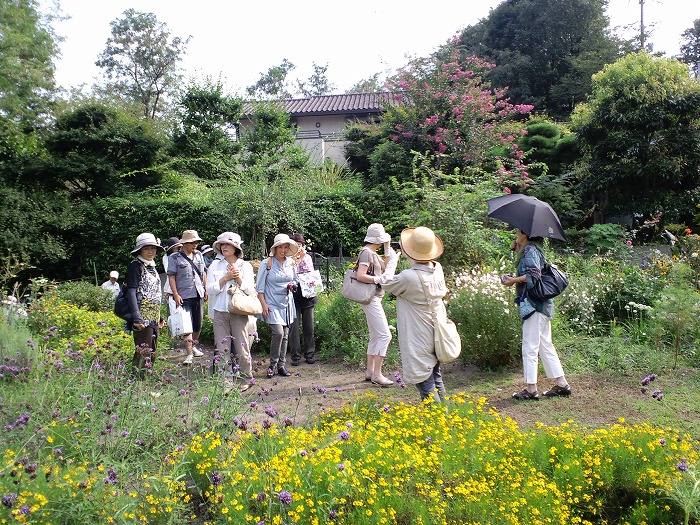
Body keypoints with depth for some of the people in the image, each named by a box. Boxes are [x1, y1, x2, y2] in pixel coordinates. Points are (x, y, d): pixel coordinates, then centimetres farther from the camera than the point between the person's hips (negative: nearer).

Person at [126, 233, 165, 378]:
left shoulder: (152, 266, 17)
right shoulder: (136, 265, -7)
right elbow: (131, 291, -15)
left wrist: (160, 317, 22)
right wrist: (137, 317, -24)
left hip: (154, 317, 9)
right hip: (143, 316, -9)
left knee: (152, 352, 11)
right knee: (143, 351, -11)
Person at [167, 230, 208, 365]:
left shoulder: (198, 255, 11)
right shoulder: (175, 258, -5)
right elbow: (171, 277, -7)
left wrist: (206, 290, 15)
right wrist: (176, 295, -14)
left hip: (198, 295, 5)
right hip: (184, 297, -5)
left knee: (198, 324, 12)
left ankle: (193, 346, 34)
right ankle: (189, 354, -4)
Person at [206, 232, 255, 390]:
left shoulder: (245, 266, 5)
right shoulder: (215, 266, 8)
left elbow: (250, 290, -1)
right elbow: (210, 289, -1)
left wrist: (238, 277, -12)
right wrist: (226, 278, -10)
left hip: (239, 312, -1)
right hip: (220, 312, 1)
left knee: (242, 347, 0)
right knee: (222, 349, 2)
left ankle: (246, 378, 15)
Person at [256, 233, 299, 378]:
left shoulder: (291, 263, 8)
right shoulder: (266, 263, -5)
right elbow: (260, 286, -4)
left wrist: (292, 286, -1)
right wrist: (264, 304, -12)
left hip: (287, 304, 5)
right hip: (272, 304, -5)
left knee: (285, 335, 6)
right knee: (278, 332, -17)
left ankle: (281, 365, 16)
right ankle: (273, 365, 0)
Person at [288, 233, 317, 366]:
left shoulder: (307, 257, 9)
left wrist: (303, 258, -5)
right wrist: (295, 261, -14)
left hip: (307, 295, 3)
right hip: (294, 296, -3)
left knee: (309, 327, 8)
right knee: (294, 327, -2)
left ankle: (310, 354, 18)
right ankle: (296, 356, 8)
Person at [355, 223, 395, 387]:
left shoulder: (373, 254, 15)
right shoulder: (366, 252, -14)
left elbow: (386, 268, 19)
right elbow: (360, 276, -24)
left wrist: (387, 249, 13)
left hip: (373, 298, 10)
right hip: (370, 298, -10)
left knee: (375, 336, 13)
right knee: (385, 335, -10)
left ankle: (370, 371, 19)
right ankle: (377, 374, -7)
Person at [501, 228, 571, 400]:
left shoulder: (530, 250, -11)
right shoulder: (528, 249, 18)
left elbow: (535, 273, -21)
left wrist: (514, 280, -12)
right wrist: (516, 249, 14)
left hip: (535, 304, -10)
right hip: (541, 304, 10)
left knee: (530, 347, -5)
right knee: (545, 346, 14)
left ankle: (531, 389, 0)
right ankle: (562, 384, 18)